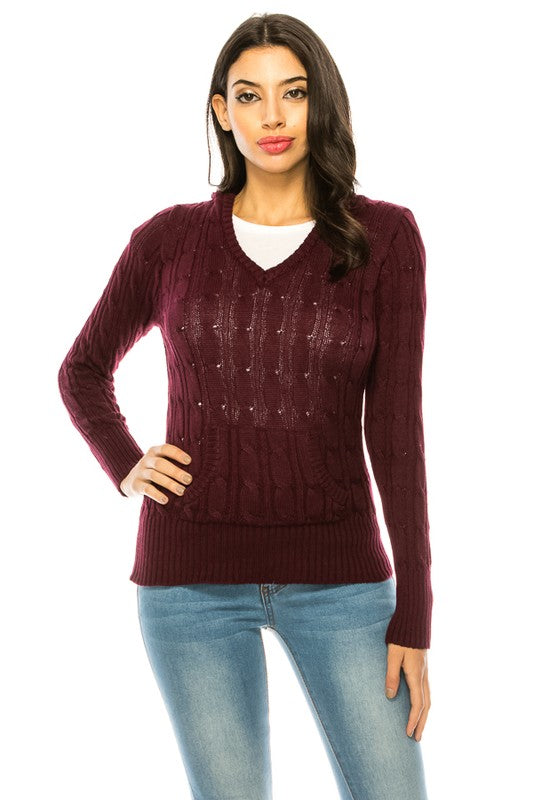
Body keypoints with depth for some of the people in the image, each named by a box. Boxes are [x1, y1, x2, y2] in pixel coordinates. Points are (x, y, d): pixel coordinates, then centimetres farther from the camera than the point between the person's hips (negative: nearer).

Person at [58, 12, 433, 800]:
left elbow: (396, 428, -5)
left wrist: (414, 618, -7)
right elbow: (83, 371, 18)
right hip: (194, 572, 0)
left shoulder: (385, 236, -2)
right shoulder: (168, 240, 1)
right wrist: (125, 468, -2)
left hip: (332, 573, 0)